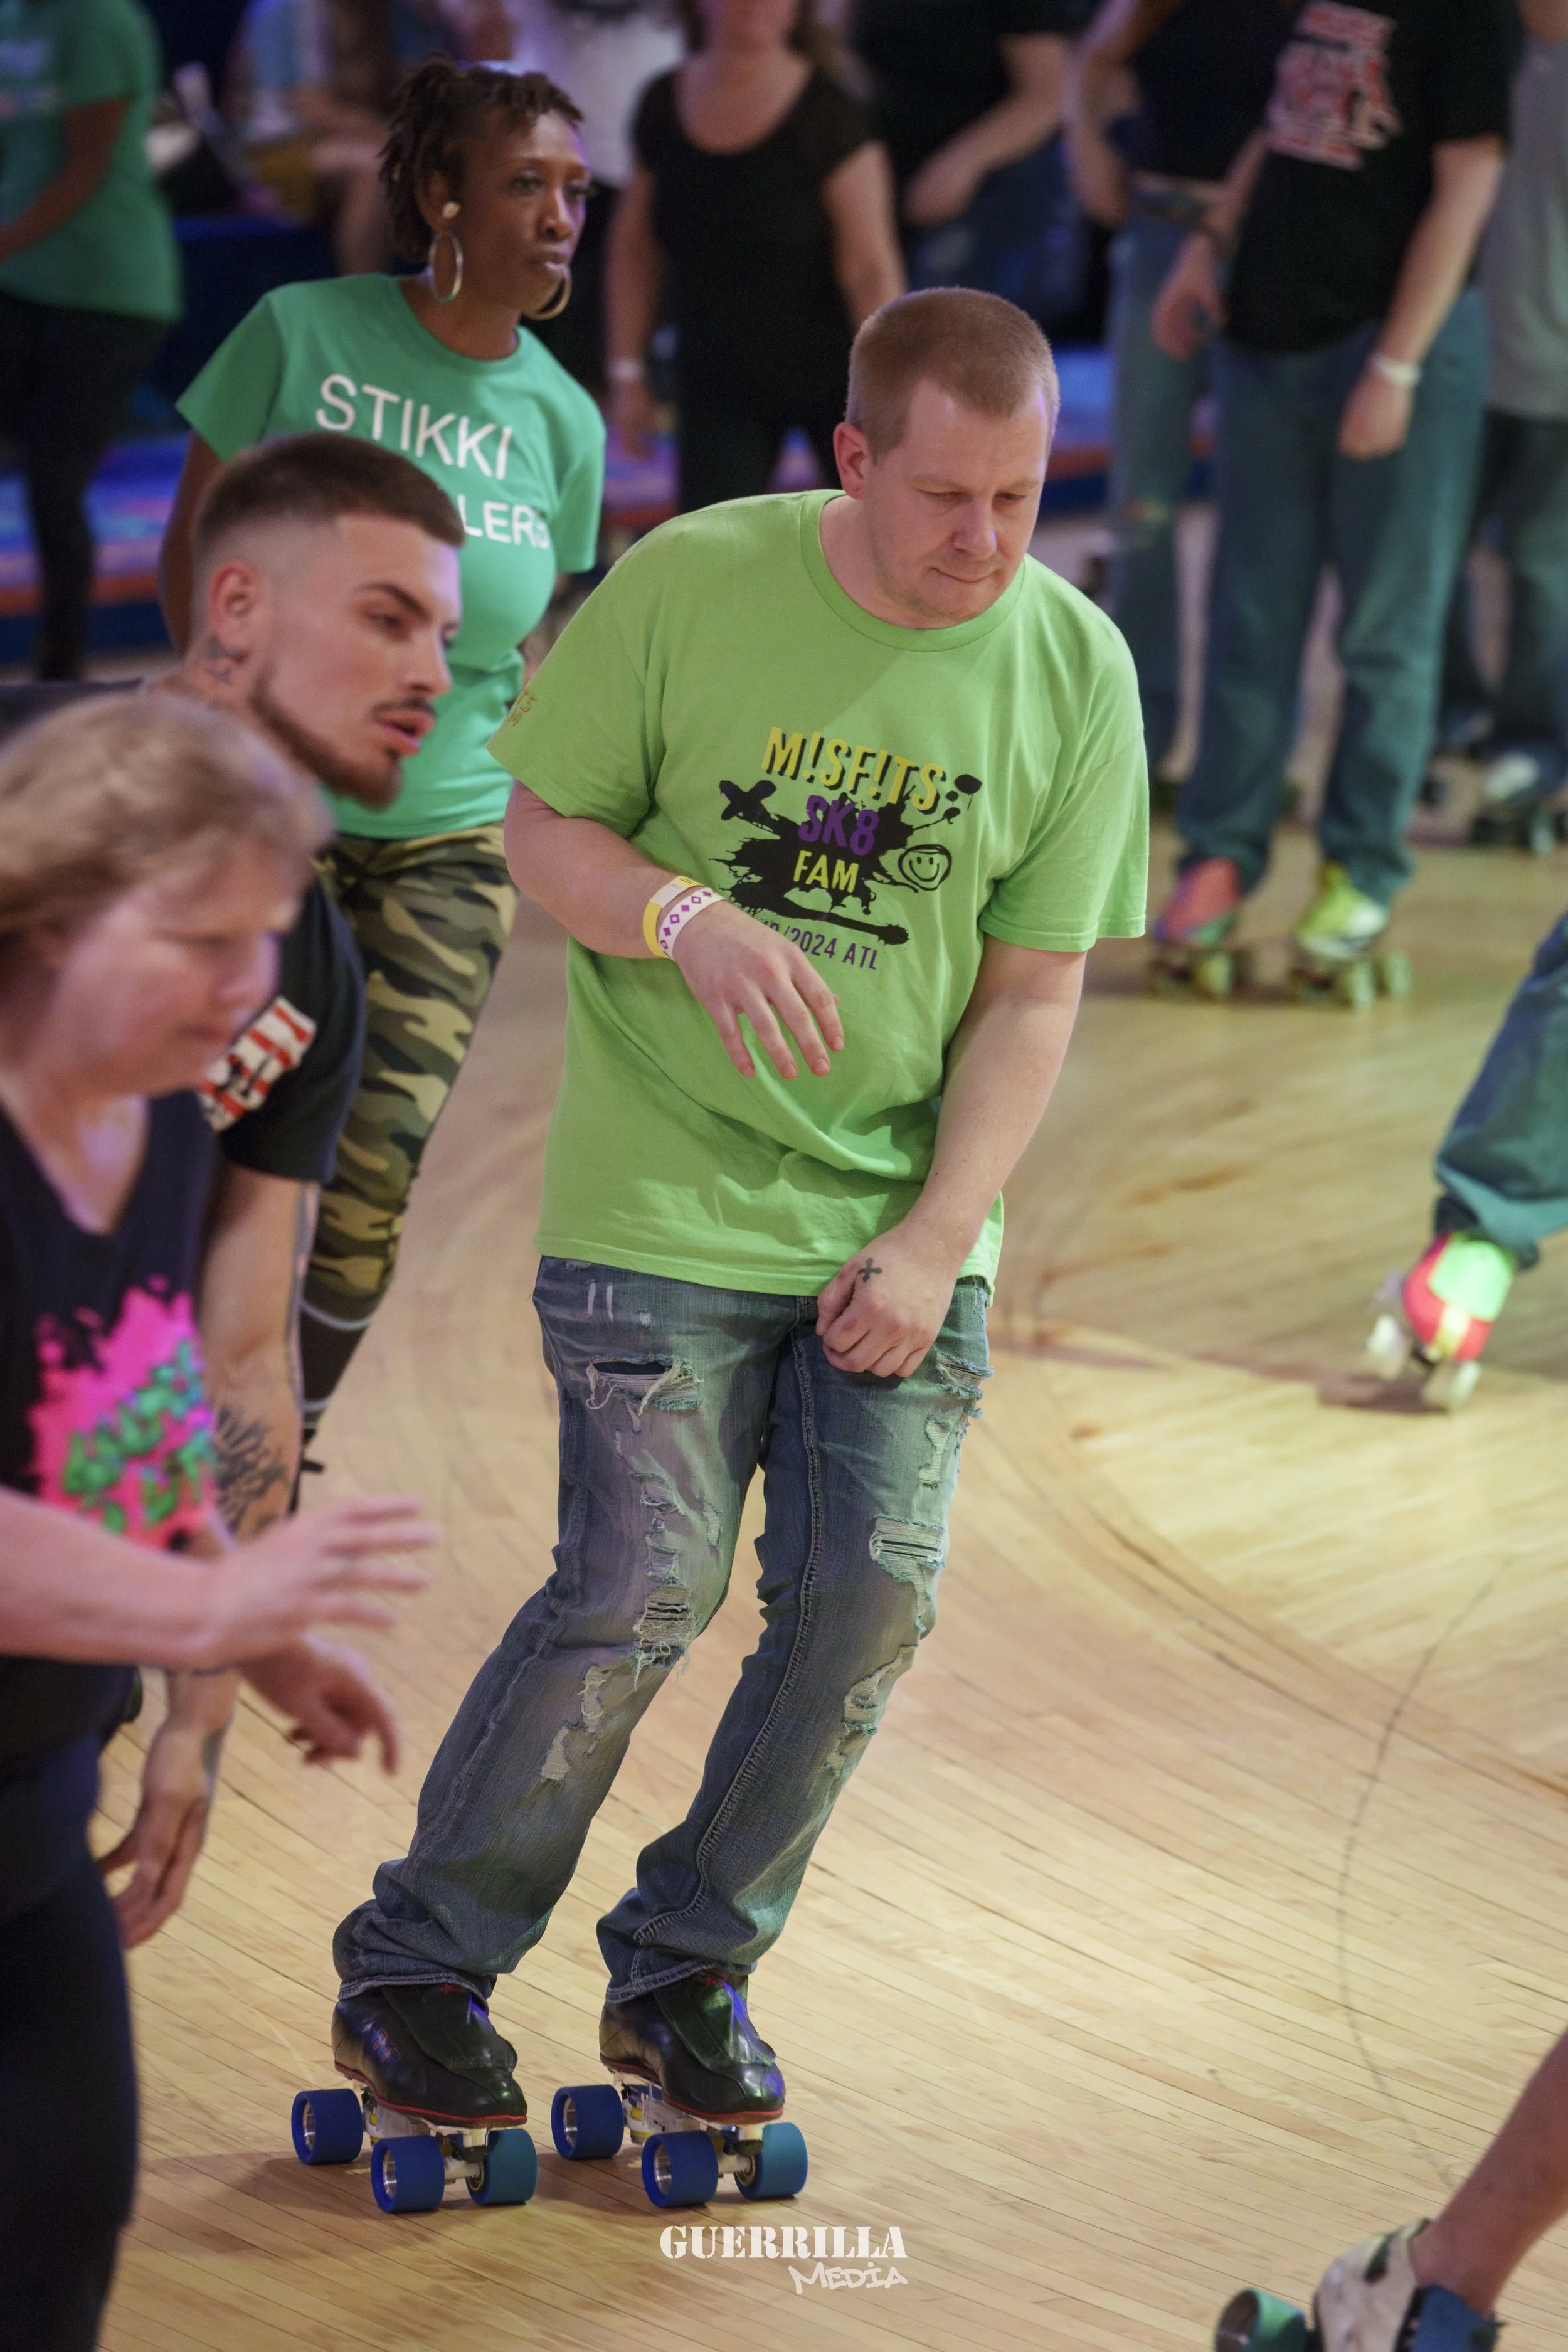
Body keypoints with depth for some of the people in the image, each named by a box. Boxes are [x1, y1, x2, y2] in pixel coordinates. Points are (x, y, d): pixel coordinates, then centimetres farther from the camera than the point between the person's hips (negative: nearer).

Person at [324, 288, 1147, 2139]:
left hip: (902, 1229, 3)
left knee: (867, 1603, -3)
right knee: (644, 1590, -9)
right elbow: (540, 829, -1)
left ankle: (683, 1974, 17)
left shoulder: (1076, 669, -3)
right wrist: (687, 916, -22)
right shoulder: (689, 586, -9)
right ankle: (414, 1970, 9)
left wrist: (934, 1242, -8)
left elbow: (1034, 992, -1)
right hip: (665, 1204, -3)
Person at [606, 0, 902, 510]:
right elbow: (635, 249, 8)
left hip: (831, 379, -3)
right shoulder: (663, 108, -4)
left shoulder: (826, 114, -16)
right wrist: (627, 372, 6)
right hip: (718, 382, 3)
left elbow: (870, 267, -20)